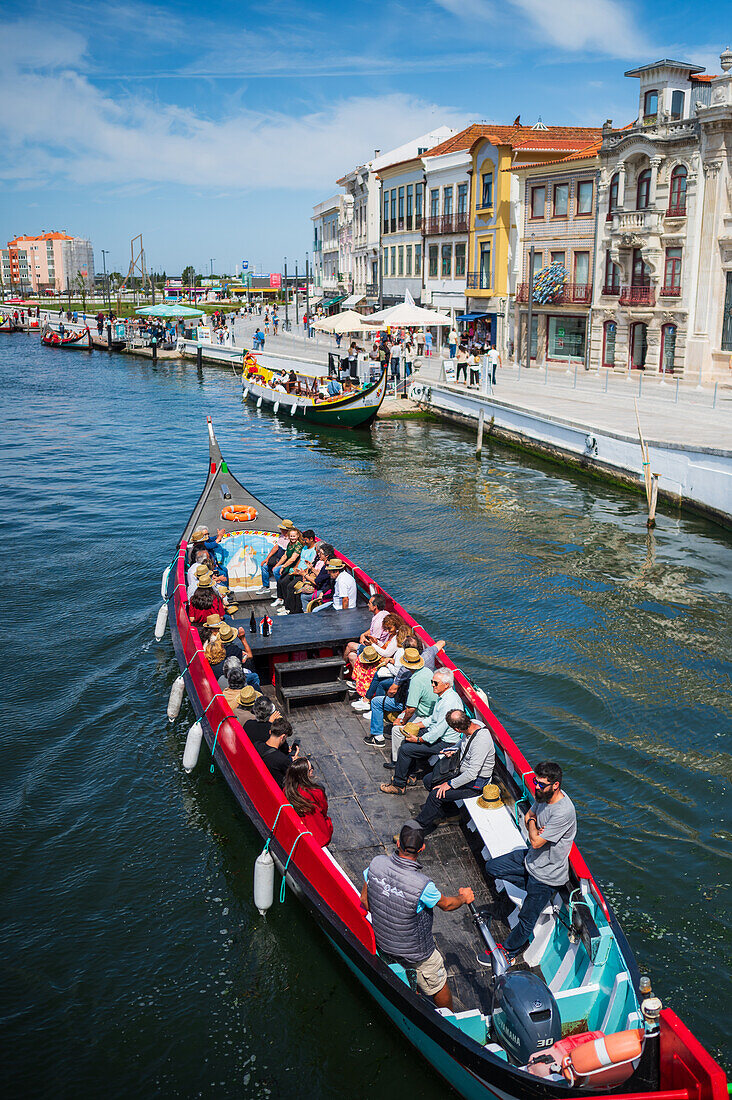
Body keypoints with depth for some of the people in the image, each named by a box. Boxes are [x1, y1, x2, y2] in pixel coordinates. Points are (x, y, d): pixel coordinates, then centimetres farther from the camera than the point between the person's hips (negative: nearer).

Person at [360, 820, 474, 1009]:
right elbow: (447, 905, -12)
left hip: (383, 944, 4)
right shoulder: (423, 885, -34)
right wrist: (463, 897, 10)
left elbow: (365, 900, -5)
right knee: (439, 987, 23)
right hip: (415, 953, -4)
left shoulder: (377, 863, -22)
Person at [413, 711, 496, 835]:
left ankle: (420, 828, 1)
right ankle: (449, 812, 17)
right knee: (428, 780, 8)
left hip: (477, 782, -9)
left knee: (436, 795, -17)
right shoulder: (472, 723, -8)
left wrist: (450, 784, -22)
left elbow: (472, 774, -32)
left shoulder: (481, 741, -34)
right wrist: (454, 750, 3)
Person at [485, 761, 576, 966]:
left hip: (548, 872, -8)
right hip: (531, 858, 9)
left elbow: (536, 842, -27)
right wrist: (532, 822, -13)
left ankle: (510, 951, 28)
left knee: (526, 919, 4)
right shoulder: (543, 795, -8)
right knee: (492, 867, 12)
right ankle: (534, 889, 12)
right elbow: (528, 816, 10)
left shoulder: (564, 811, -33)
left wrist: (532, 825, -7)